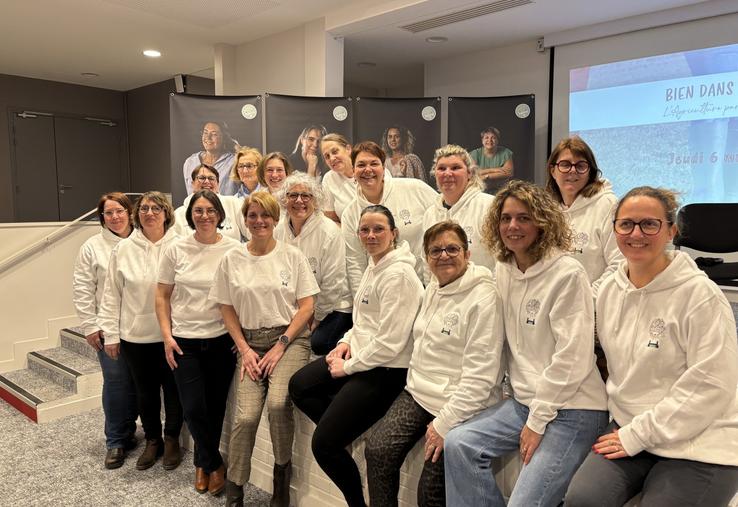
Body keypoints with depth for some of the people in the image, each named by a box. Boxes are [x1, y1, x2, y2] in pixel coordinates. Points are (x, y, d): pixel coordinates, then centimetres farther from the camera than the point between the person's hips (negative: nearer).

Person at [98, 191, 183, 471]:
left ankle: (172, 440, 31)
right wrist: (110, 334, 2)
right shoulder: (123, 249, 0)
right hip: (135, 335, 2)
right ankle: (152, 440, 36)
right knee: (145, 392, 16)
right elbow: (112, 295, 3)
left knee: (173, 389, 10)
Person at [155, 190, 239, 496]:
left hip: (222, 340, 0)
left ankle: (202, 463, 35)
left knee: (216, 407, 9)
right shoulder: (176, 250, -1)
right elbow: (162, 296, 5)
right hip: (184, 341, 1)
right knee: (194, 409, 1)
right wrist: (167, 335, -2)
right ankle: (214, 465, 27)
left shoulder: (234, 249, -5)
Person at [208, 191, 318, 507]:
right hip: (250, 343, 2)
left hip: (289, 339, -1)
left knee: (277, 402, -24)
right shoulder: (231, 260, 5)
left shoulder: (292, 255, 0)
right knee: (245, 416, -14)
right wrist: (244, 349, -2)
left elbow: (306, 306, -1)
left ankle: (282, 469, 4)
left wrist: (281, 345, -8)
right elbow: (227, 309, 8)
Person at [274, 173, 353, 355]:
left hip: (332, 306, -5)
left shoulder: (329, 232, -17)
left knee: (319, 343, -25)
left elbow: (333, 283, -15)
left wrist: (317, 319, -9)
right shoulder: (280, 230, -1)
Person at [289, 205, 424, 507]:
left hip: (385, 370, -9)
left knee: (323, 444, -5)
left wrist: (348, 367, -13)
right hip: (359, 355, 10)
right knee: (299, 386, 13)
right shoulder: (374, 265, 9)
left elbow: (389, 342, -23)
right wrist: (346, 341, 4)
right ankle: (341, 427, 23)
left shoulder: (398, 274, -20)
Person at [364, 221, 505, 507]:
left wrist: (444, 423, -19)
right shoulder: (432, 289, 10)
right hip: (418, 392, 7)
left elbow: (479, 376, -20)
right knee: (377, 451, -11)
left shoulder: (483, 298, -17)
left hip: (458, 405, -7)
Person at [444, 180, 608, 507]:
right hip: (524, 400, 7)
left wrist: (538, 421, -14)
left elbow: (572, 358, -18)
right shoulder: (503, 269, 6)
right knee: (457, 444, -7)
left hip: (571, 409, -6)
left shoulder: (567, 274, -15)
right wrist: (528, 413, 5)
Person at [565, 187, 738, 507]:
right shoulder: (609, 290, 4)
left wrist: (636, 436, -15)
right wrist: (625, 429, 5)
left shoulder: (701, 296, -14)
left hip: (698, 444, -4)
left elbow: (709, 387, -17)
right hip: (627, 429, 4)